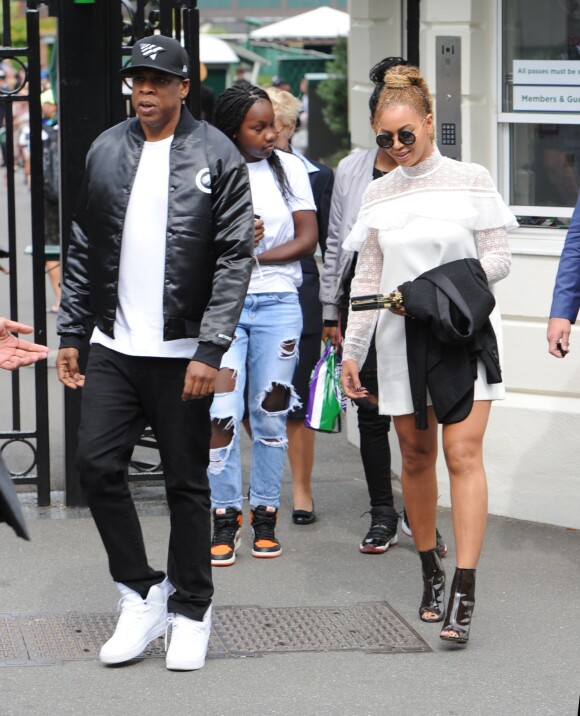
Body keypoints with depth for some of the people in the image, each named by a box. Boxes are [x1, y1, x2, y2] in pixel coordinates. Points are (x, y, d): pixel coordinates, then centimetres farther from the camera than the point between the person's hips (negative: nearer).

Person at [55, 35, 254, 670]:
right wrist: (70, 333, 9)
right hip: (114, 347, 4)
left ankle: (190, 610, 18)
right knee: (96, 464, -3)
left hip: (182, 353, -4)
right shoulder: (106, 151, 8)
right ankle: (140, 594, 14)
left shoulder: (217, 157, -4)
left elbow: (235, 258, -8)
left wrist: (210, 350, -15)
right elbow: (83, 250, 13)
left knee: (186, 484, 4)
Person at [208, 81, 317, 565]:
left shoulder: (289, 168, 8)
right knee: (222, 413, -10)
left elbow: (307, 239, 4)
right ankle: (225, 516, 0)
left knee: (270, 412, 5)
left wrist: (255, 257, -8)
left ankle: (265, 515, 14)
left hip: (278, 303, 2)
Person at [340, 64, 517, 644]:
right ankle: (430, 574, 22)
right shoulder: (379, 195, 10)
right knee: (416, 456, 6)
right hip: (402, 337, 3)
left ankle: (463, 592, -17)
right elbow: (367, 280, 13)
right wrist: (351, 351, 9)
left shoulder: (470, 182, 1)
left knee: (463, 454, -12)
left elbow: (497, 259, 0)